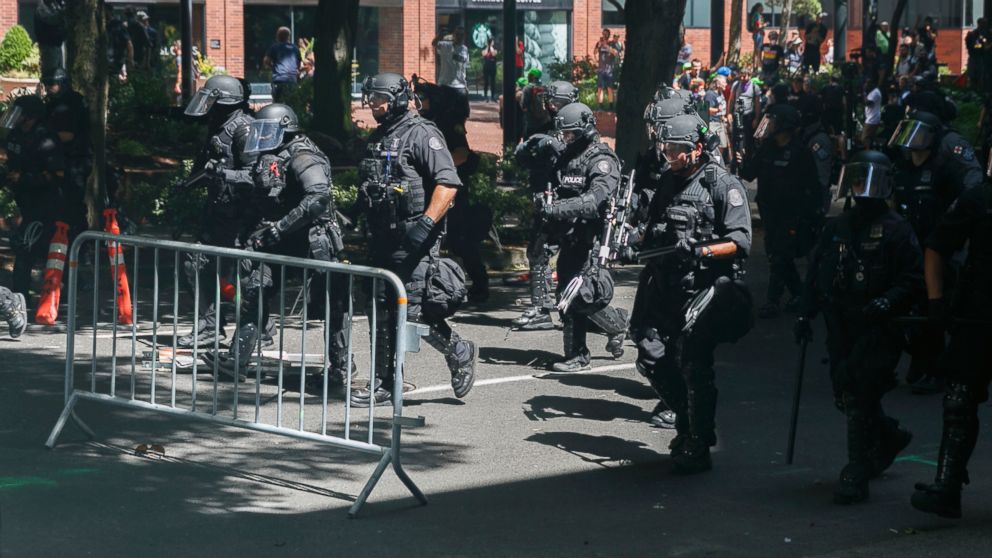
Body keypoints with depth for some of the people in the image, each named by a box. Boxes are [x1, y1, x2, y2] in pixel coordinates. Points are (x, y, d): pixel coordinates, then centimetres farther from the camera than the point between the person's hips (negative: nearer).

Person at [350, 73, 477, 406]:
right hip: (382, 238, 9)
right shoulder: (376, 138, 18)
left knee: (413, 310, -11)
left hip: (414, 240, -9)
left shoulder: (421, 134, -10)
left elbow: (448, 183, -18)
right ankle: (383, 384, 14)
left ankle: (459, 352, 10)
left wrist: (427, 222, -25)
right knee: (383, 313, 9)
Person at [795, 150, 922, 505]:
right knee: (845, 397, 11)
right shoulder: (836, 228, 13)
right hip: (840, 328, 6)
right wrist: (805, 314, 13)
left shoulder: (896, 230, -5)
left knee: (859, 398, -11)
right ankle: (890, 437, 38)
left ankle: (857, 475, -5)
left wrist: (886, 303, -25)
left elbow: (913, 279, -9)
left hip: (877, 329, -6)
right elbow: (816, 274, 19)